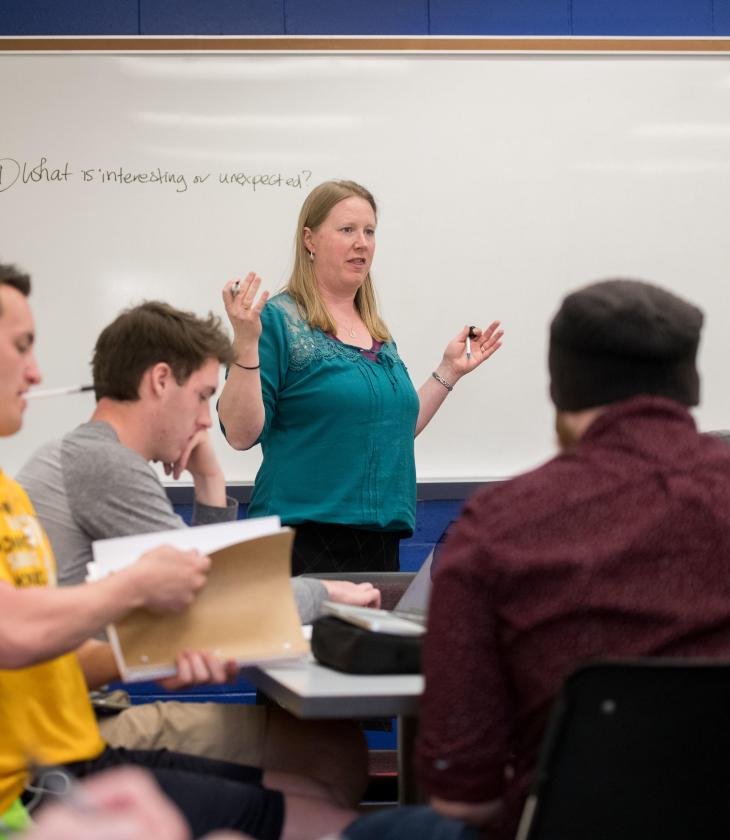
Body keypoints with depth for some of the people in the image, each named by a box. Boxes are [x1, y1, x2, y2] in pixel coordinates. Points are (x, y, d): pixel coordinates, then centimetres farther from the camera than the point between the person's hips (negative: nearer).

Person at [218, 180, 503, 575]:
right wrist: (245, 342, -23)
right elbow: (241, 434, -13)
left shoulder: (377, 332, 15)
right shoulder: (277, 320, -7)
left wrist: (450, 370, 18)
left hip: (380, 538, 7)